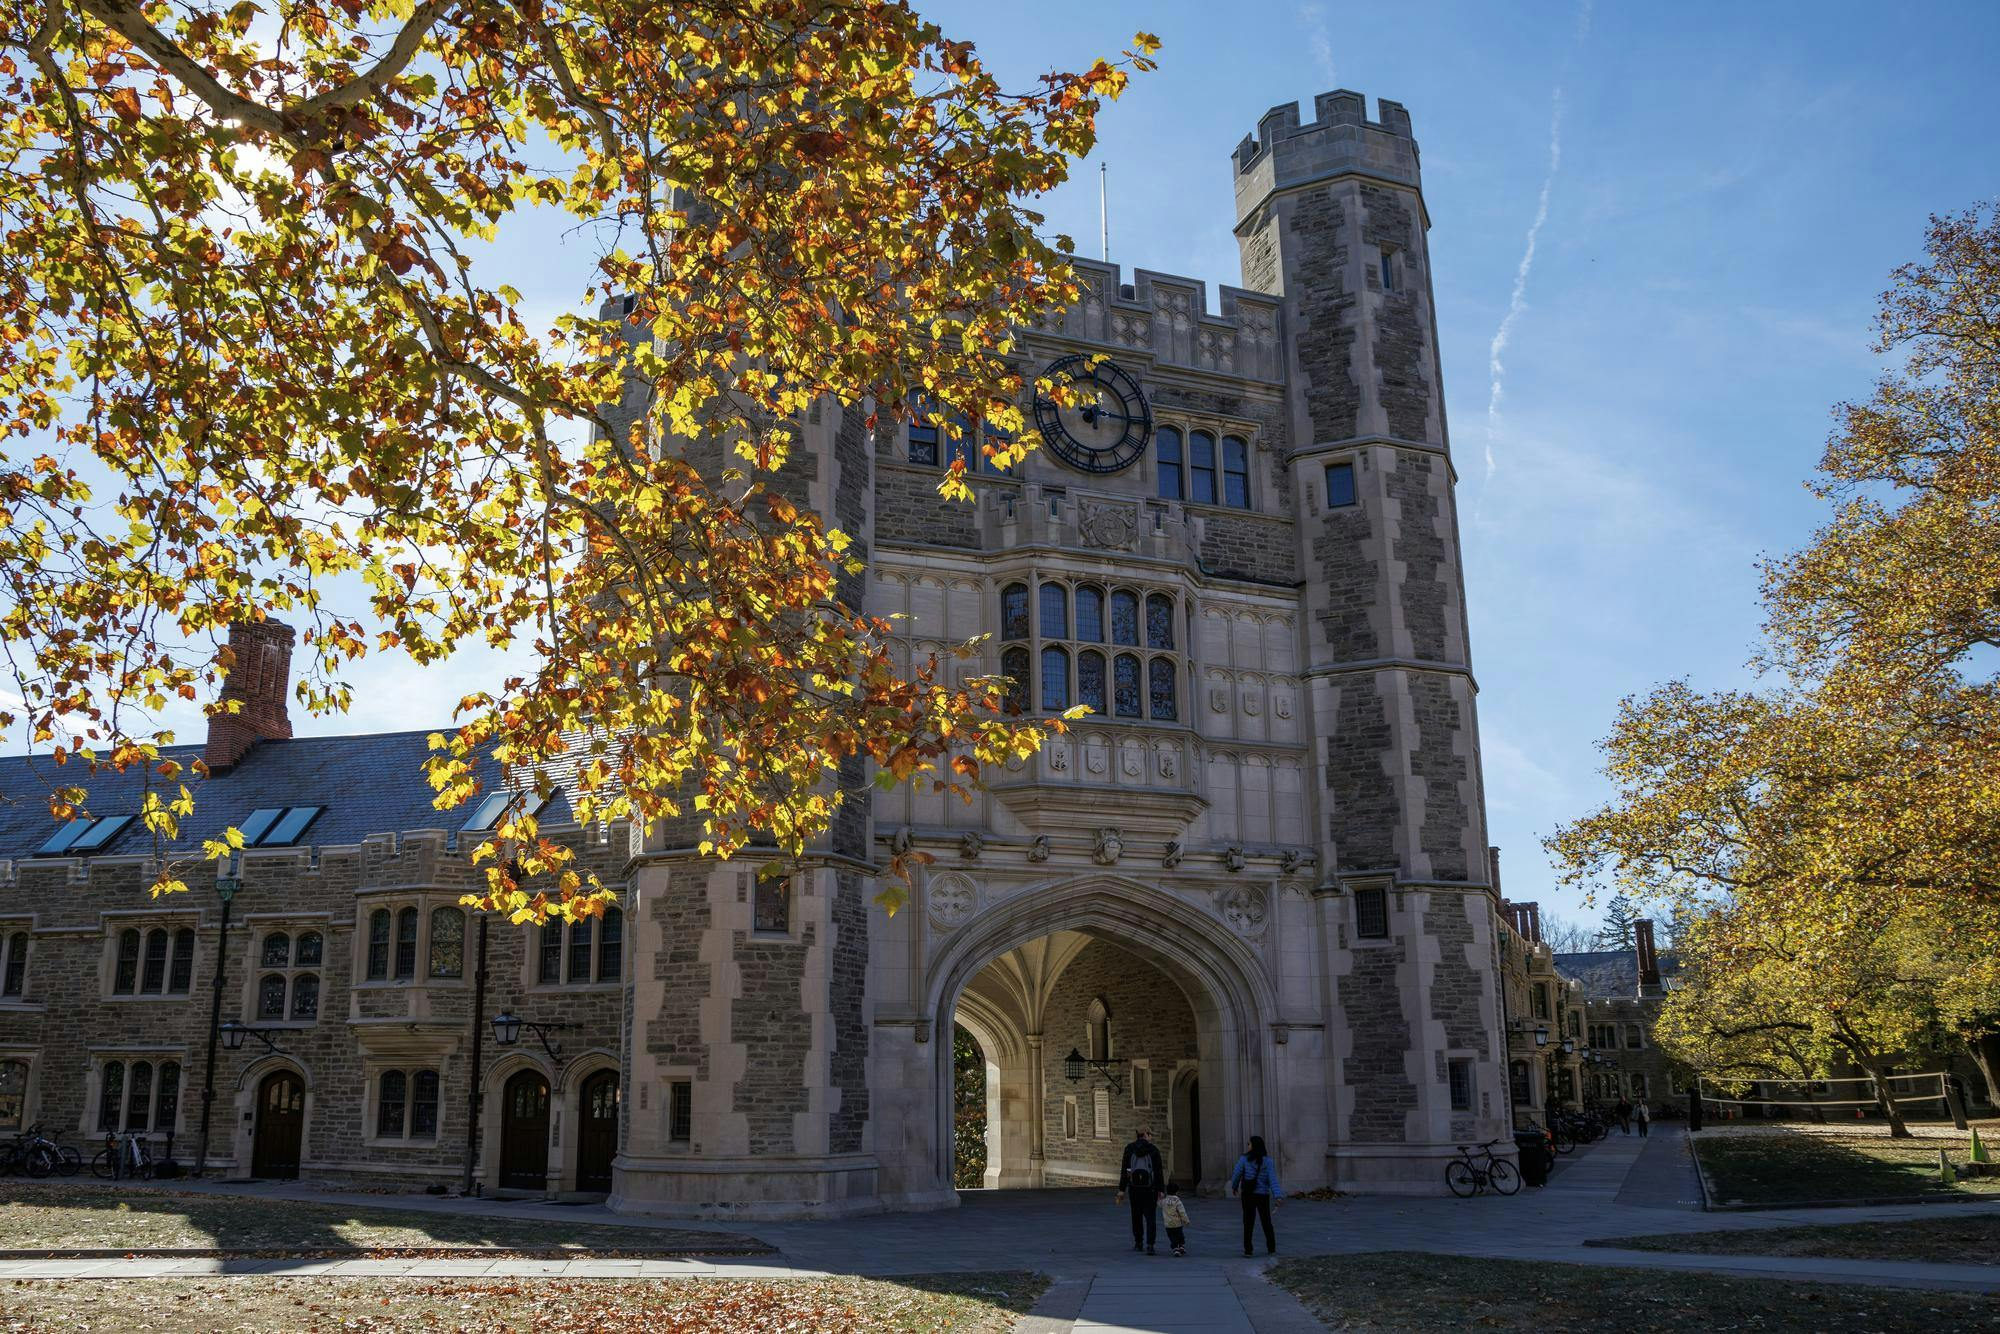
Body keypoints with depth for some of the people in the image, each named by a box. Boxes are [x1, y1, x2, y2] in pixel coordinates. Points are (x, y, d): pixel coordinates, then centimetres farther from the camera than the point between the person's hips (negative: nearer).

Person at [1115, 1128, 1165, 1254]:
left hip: (1134, 1187, 2)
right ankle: (1149, 1245, -12)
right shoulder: (1153, 1150, -4)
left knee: (1136, 1215, 17)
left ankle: (1138, 1243, 23)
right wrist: (1160, 1190, 2)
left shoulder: (1129, 1148, 1)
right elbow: (1159, 1171, -4)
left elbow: (1124, 1170, -1)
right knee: (1150, 1217, 0)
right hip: (1150, 1187, -2)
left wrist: (1122, 1189, 2)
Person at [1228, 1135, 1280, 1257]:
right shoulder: (1268, 1161, -6)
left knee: (1248, 1223, 8)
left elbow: (1236, 1175, -3)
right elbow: (1272, 1179, -15)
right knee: (1266, 1222, 15)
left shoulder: (1244, 1159, -8)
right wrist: (1277, 1196, -21)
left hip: (1247, 1195, -1)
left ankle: (1248, 1250, 6)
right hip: (1263, 1195, 1)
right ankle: (1271, 1248, 13)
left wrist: (1234, 1187, 17)